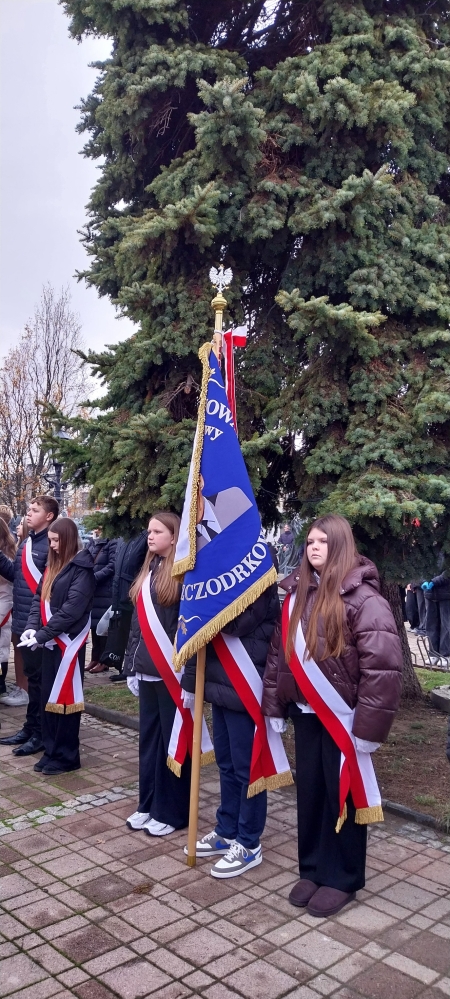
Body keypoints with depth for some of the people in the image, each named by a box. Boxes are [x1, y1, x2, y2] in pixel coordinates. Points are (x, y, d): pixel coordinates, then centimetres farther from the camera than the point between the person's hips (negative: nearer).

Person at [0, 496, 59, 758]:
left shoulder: (52, 545, -15)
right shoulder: (26, 543, 12)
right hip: (23, 621, 8)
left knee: (39, 679, 2)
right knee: (31, 676, 17)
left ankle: (40, 733, 14)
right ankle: (31, 727, 29)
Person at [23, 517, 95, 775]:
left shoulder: (82, 569, -13)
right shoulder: (54, 566, 14)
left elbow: (71, 609, -20)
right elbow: (40, 597, 11)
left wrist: (42, 634, -20)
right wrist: (33, 626, -5)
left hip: (69, 642, -8)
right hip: (51, 642, 8)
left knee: (64, 698, 1)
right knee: (48, 696, 12)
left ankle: (67, 757, 13)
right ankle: (52, 751, 24)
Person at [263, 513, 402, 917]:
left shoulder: (362, 597, -17)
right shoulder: (297, 595, 6)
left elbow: (383, 667, -20)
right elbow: (279, 654, 11)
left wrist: (368, 727, -20)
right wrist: (274, 707, 9)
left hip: (343, 717, -6)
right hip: (306, 714, 6)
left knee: (343, 798, 9)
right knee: (309, 794, 16)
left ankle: (342, 878, 27)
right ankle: (312, 870, 34)